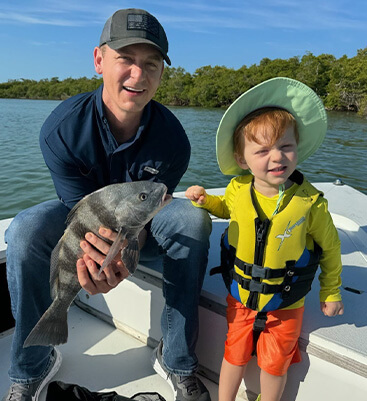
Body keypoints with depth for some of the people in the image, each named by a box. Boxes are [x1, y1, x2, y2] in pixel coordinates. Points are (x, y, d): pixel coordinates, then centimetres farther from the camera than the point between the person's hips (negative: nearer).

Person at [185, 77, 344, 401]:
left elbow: (330, 247, -5)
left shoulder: (310, 201, -22)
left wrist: (330, 292, 6)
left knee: (274, 365, 19)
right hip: (241, 299, 2)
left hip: (285, 306, -2)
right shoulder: (237, 189, -14)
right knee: (235, 356, 20)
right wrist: (204, 200, -8)